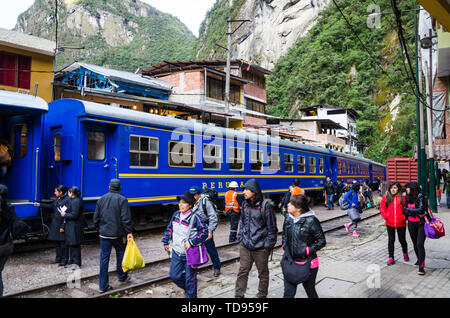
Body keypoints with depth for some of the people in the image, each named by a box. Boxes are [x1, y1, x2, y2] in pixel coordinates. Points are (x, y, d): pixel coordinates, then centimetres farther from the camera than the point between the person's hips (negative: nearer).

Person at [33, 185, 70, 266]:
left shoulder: (67, 200, -18)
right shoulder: (58, 199, 8)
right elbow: (51, 206, 23)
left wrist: (63, 226, -18)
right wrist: (40, 204, 21)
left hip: (62, 224, -8)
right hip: (55, 224, 8)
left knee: (63, 243, 0)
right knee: (57, 242, 16)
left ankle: (64, 260, 11)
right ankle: (58, 258, 28)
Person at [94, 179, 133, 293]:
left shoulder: (101, 199, 6)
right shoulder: (122, 200, -8)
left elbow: (96, 218, 10)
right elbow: (125, 219, -15)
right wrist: (129, 232, -10)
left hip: (104, 234, 3)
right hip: (117, 234, -3)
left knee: (104, 258, 6)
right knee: (120, 253, 18)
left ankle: (103, 285, 10)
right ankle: (122, 276, 32)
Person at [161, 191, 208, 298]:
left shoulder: (195, 217, -16)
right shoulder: (176, 215, 2)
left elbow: (204, 232, -15)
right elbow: (169, 228, 15)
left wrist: (191, 242, -19)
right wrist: (166, 242, 14)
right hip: (176, 252, 6)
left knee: (190, 278, 5)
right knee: (174, 276, 11)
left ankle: (191, 295, 26)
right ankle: (187, 288, 39)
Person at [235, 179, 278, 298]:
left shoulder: (265, 206, -14)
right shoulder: (245, 204, 4)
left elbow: (272, 227, -10)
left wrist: (268, 245, -10)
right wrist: (240, 238, 11)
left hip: (260, 247, -4)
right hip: (245, 246, 5)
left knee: (263, 273, 13)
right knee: (242, 271, 9)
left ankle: (262, 295, 32)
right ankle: (238, 295, 20)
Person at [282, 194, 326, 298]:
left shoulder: (311, 220, -16)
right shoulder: (288, 218, 0)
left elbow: (322, 241, -9)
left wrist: (307, 250, -15)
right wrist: (284, 245, 3)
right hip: (290, 262, 4)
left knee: (310, 291, 17)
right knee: (288, 293, 7)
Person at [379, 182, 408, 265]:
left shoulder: (402, 198, -2)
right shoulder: (385, 197, 1)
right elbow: (382, 208, 5)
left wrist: (404, 217, -7)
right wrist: (385, 216, -5)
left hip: (401, 223, -1)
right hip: (390, 223, 1)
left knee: (402, 240, 12)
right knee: (391, 240, 6)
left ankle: (405, 253, 39)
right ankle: (391, 258, 12)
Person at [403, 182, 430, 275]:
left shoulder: (420, 196, -12)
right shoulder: (408, 198, 6)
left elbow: (420, 209, -21)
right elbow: (405, 211, 1)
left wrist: (409, 210, -8)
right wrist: (416, 213, -12)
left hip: (421, 223, -6)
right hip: (411, 224, 6)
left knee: (420, 244, -12)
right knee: (415, 244, 14)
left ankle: (421, 267, -10)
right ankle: (419, 260, 33)